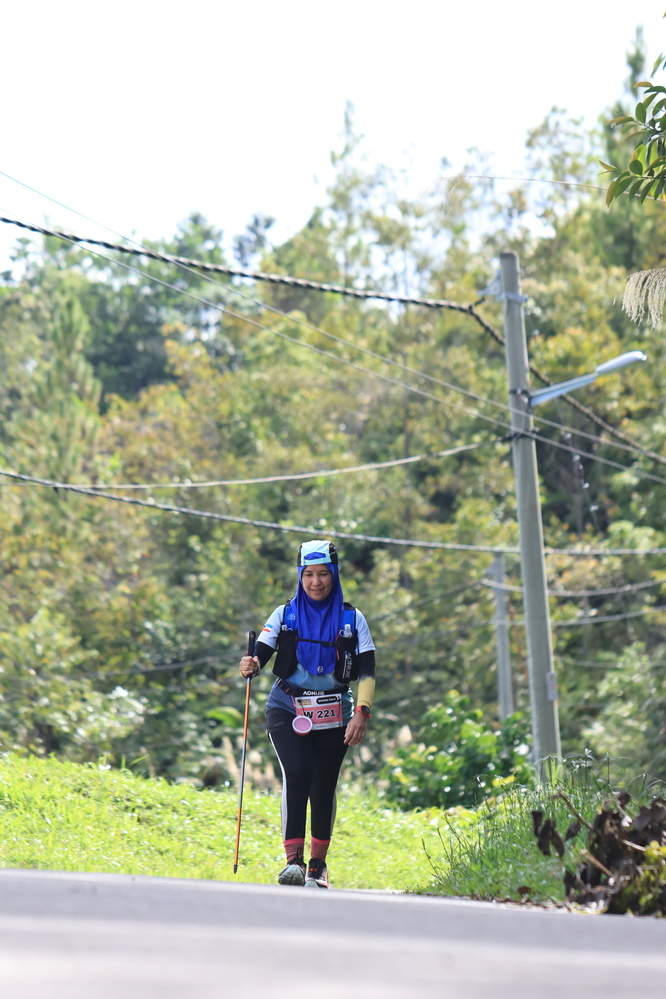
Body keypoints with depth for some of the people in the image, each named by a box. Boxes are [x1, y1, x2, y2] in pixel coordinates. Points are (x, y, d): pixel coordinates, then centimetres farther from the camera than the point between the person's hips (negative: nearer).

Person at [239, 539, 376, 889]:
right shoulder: (285, 615, 5)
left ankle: (318, 865, 19)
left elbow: (367, 671, 0)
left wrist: (362, 712, -13)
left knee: (323, 789, 2)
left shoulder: (352, 619, 4)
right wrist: (251, 665, -28)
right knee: (296, 775, -20)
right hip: (287, 711, -1)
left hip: (333, 716, 1)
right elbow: (261, 653, -4)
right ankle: (293, 860, -21)